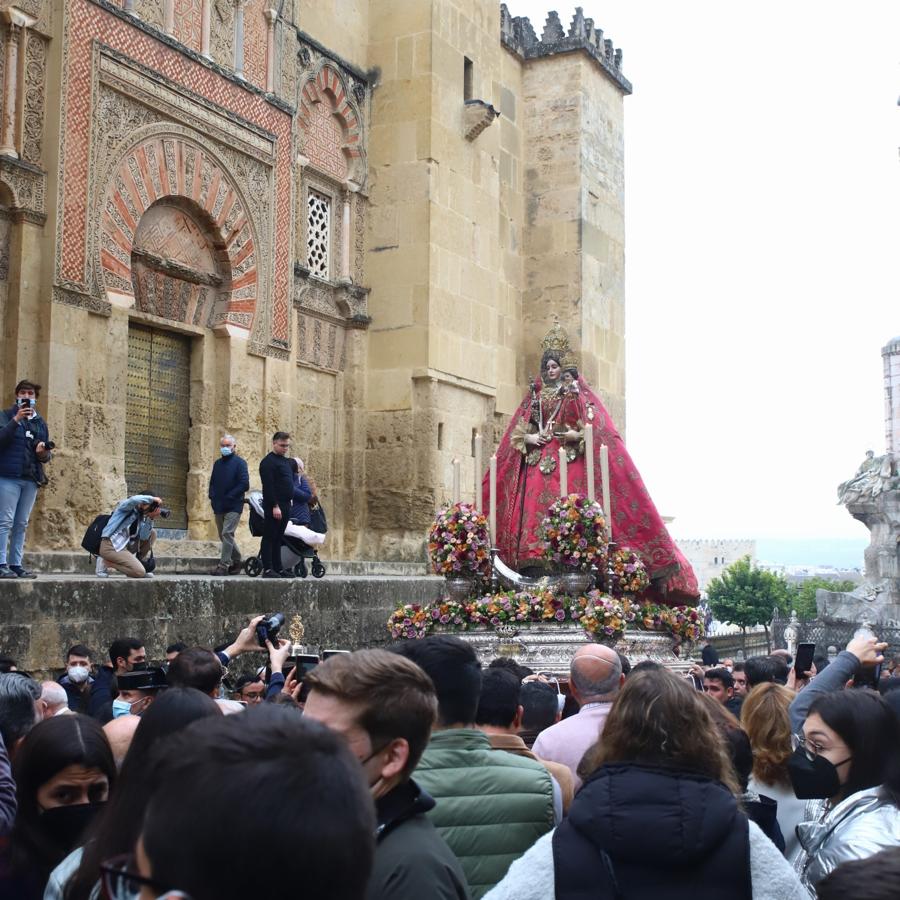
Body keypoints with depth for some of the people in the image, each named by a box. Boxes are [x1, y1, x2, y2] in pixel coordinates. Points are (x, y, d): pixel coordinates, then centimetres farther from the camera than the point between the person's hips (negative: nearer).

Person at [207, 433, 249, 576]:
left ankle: (224, 565, -17)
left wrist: (229, 496, -15)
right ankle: (236, 561, 25)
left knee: (227, 533, -16)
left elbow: (244, 484, -12)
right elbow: (212, 483, 22)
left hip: (234, 506, -7)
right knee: (224, 536, 12)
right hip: (219, 507, 7)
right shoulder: (217, 463, 16)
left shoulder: (239, 462, -4)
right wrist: (212, 496, 4)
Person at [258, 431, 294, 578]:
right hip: (274, 506, -9)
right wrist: (275, 506, -21)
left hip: (285, 505, 9)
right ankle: (267, 569, -5)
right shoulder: (268, 462, -10)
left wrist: (290, 499, 15)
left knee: (278, 538, 11)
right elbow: (268, 486, -17)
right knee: (269, 537, -5)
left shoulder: (286, 461, 18)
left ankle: (278, 568, 14)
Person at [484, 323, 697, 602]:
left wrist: (577, 435, -16)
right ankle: (534, 568, -13)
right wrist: (530, 437, -4)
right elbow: (519, 431, 16)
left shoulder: (576, 394, 9)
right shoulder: (536, 396, 18)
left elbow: (595, 427, 1)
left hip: (570, 461, -3)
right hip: (538, 462, 3)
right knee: (534, 511, -10)